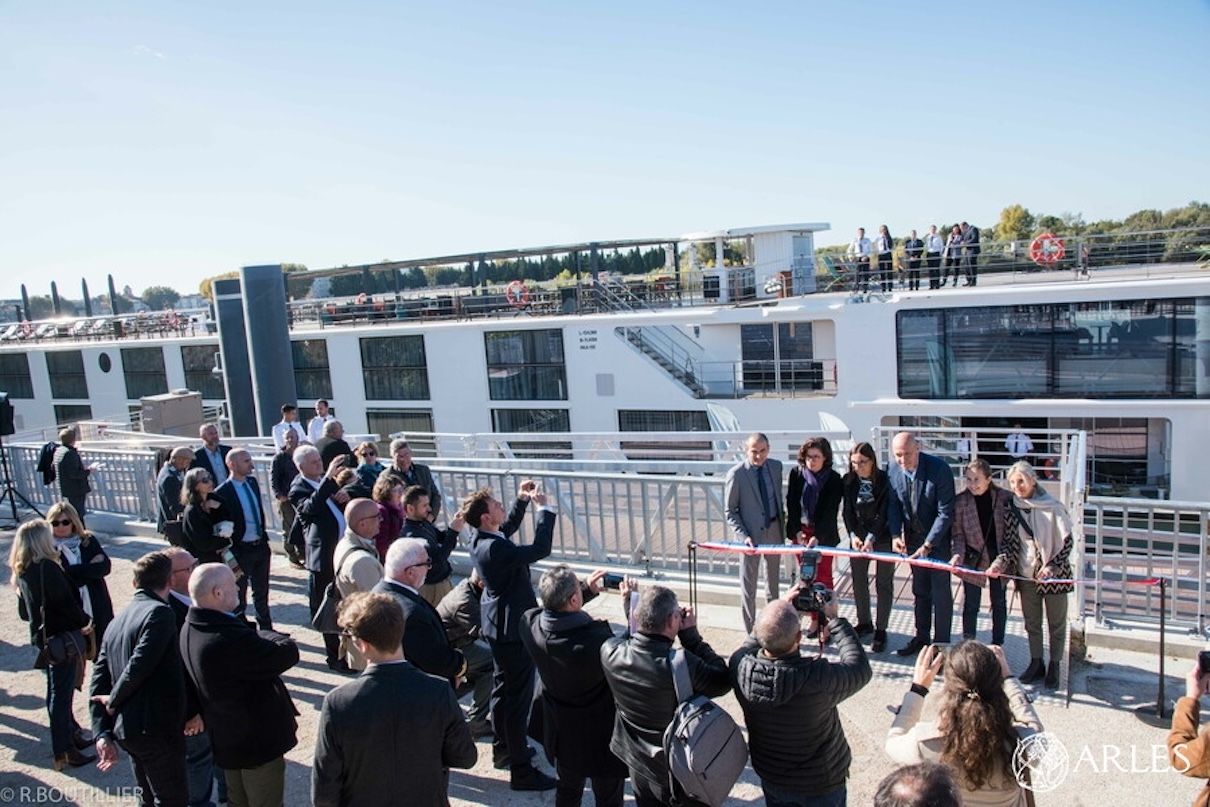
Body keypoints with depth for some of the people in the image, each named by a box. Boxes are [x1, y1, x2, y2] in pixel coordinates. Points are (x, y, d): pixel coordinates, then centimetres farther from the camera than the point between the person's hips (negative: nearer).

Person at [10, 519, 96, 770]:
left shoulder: (22, 572, 6)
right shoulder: (47, 568, -22)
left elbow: (24, 612, 13)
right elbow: (66, 602, -20)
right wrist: (85, 621, -5)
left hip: (42, 636, 9)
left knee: (59, 691, 20)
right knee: (61, 694, 0)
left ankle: (72, 735, 34)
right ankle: (63, 751, 8)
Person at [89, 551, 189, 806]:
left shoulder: (118, 620, 12)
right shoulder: (159, 613, -13)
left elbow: (98, 681, 9)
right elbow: (140, 664, -22)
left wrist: (102, 733, 4)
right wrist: (115, 701, -4)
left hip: (125, 730, 8)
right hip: (156, 729, -8)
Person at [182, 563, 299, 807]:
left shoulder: (190, 629, -6)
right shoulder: (229, 639, -37)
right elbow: (288, 652, -28)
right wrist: (264, 635, -13)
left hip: (227, 739, 9)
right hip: (257, 741, -9)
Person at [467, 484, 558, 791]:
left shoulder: (480, 540, 1)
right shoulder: (495, 548, -29)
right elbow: (540, 549, -33)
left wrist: (523, 500, 14)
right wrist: (544, 507, -25)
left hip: (498, 625, 11)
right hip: (513, 627, -10)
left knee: (503, 689, 24)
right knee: (518, 698, -1)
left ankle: (503, 748, 41)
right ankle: (521, 770, 8)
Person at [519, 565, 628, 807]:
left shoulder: (529, 623, -22)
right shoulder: (598, 640, -39)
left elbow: (556, 609, 3)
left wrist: (587, 590, 0)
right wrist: (629, 602, -12)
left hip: (559, 730, 5)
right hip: (601, 734, -5)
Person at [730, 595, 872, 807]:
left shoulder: (740, 665, -28)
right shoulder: (819, 679, -37)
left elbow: (751, 643, -2)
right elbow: (861, 669, -16)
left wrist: (780, 609, -4)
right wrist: (835, 619, -10)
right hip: (820, 785, -2)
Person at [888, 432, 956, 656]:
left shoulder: (939, 469, -23)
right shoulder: (894, 471, -8)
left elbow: (946, 512, -21)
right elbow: (894, 506, 4)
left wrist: (928, 544, -23)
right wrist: (895, 535, -10)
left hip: (938, 537, -5)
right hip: (913, 537, 5)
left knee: (940, 592, 1)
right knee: (920, 591, 16)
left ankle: (941, 644, 12)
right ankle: (921, 638, 29)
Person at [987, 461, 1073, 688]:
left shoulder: (1053, 508, -13)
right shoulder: (1012, 509, -1)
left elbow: (1067, 542, -10)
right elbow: (1008, 542, 1)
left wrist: (1052, 568, -20)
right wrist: (999, 563, -15)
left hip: (1054, 575, -4)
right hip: (1026, 575, 4)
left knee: (1056, 624, 10)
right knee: (1031, 623, 15)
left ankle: (1054, 666, 25)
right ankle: (1036, 663, 31)